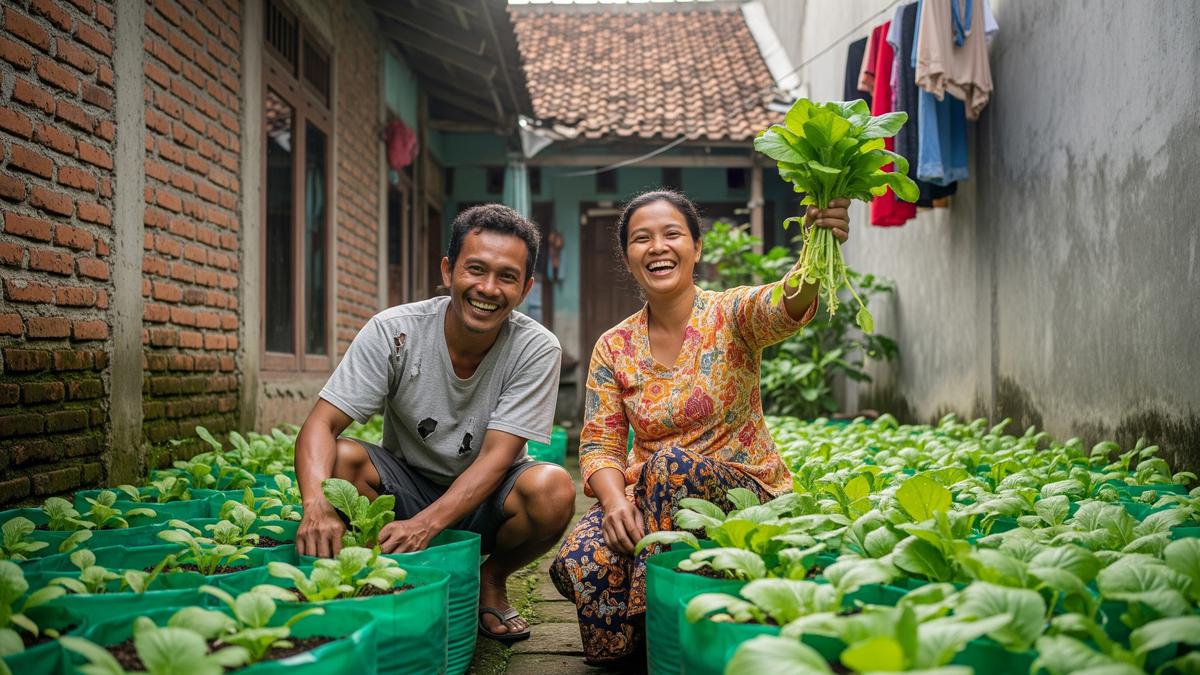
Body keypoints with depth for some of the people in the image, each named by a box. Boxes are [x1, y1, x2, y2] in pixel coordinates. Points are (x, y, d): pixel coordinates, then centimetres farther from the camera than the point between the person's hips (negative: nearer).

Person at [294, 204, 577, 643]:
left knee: (553, 488, -32)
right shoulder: (393, 332, -16)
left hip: (485, 498, 0)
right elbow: (320, 425, -21)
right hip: (405, 488, 1)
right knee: (341, 458, -29)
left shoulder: (536, 350, -17)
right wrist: (317, 505, -42)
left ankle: (491, 580, 1)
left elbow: (497, 457, -22)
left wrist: (425, 524, -38)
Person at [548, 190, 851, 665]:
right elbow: (599, 445, -1)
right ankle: (629, 637, 6)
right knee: (577, 561, -28)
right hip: (652, 500, 3)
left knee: (670, 463, -35)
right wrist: (615, 500, -25)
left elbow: (785, 308, -32)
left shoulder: (732, 316, -8)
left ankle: (648, 621, -17)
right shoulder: (613, 348, 2)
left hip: (744, 493, -3)